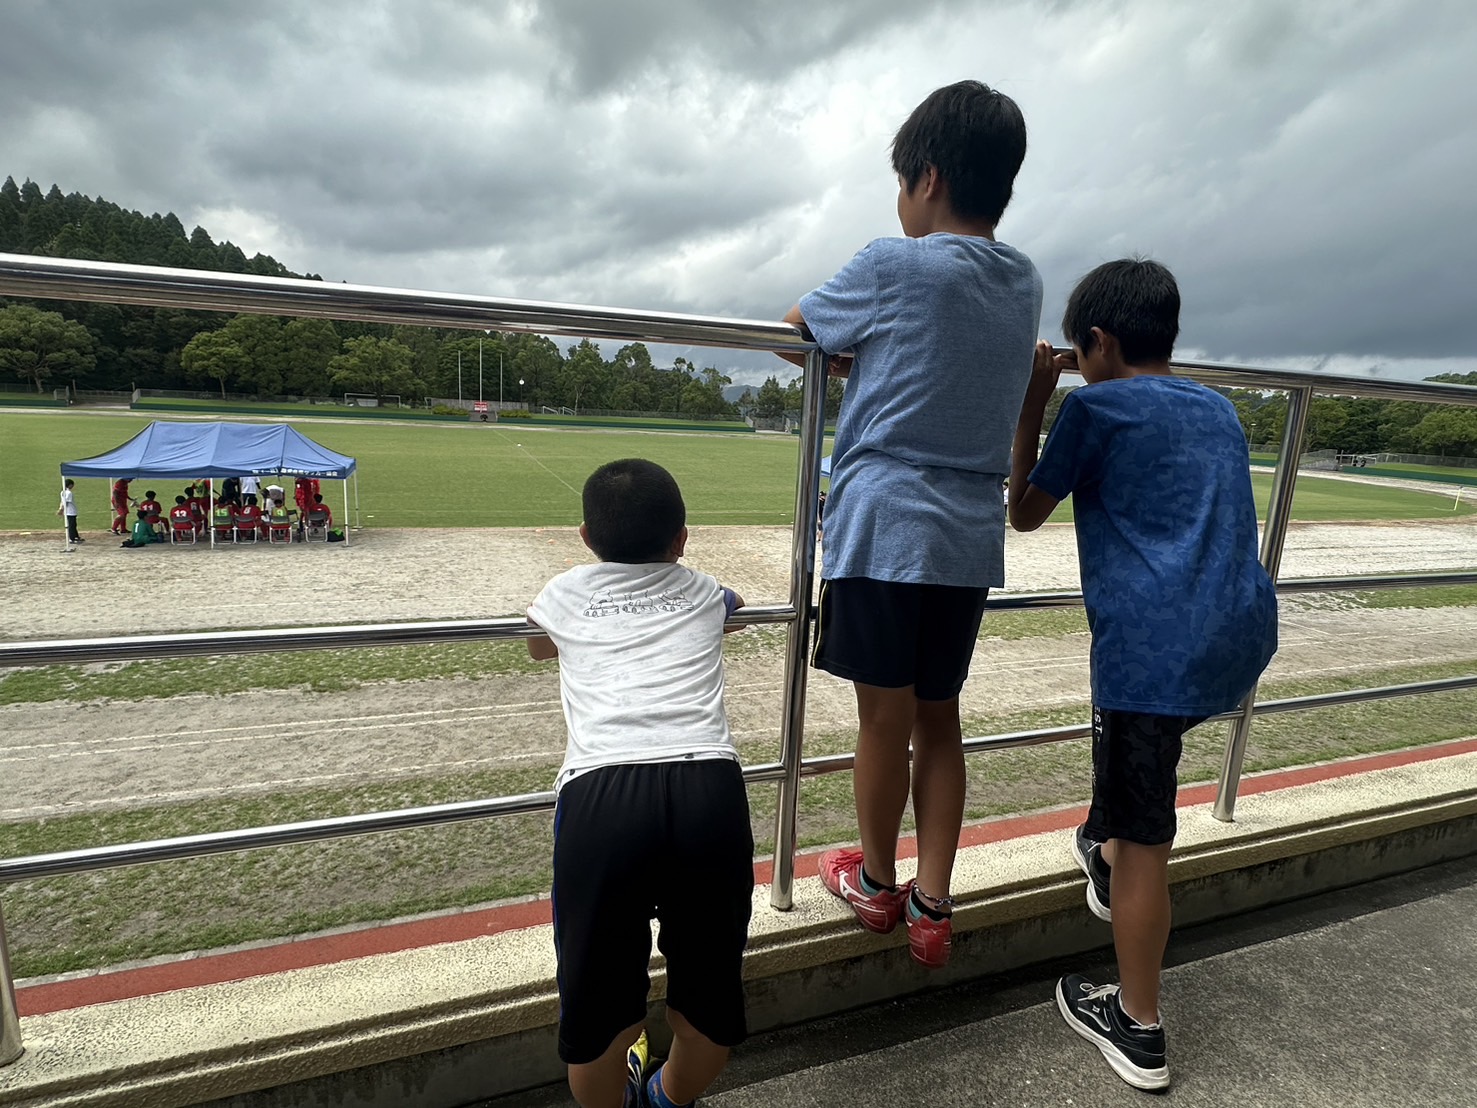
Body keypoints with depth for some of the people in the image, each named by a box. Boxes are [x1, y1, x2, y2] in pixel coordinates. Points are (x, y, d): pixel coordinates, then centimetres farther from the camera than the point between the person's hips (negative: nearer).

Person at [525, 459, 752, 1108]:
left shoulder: (567, 592, 23)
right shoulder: (702, 593, 26)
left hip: (601, 793, -1)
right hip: (709, 786, 2)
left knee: (598, 990, 19)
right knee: (709, 986, 24)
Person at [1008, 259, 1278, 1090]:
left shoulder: (1096, 406, -2)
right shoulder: (1218, 409, 18)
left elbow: (1025, 513, 7)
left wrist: (1031, 407, 12)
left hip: (1159, 641, -8)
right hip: (1244, 633, 8)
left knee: (1145, 836, 4)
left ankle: (1139, 1028, 19)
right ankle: (1109, 854, 48)